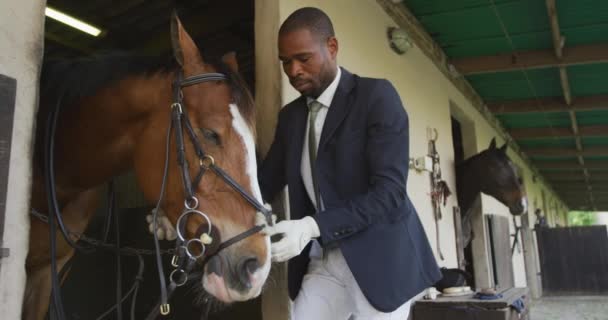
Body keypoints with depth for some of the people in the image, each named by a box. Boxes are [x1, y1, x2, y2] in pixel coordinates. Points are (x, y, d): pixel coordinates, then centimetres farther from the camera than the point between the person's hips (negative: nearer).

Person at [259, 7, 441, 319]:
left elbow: (389, 191, -20)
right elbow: (265, 182, 7)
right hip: (322, 262, 6)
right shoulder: (290, 115, 10)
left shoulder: (377, 95, -11)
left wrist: (312, 226, -30)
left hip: (378, 258, -5)